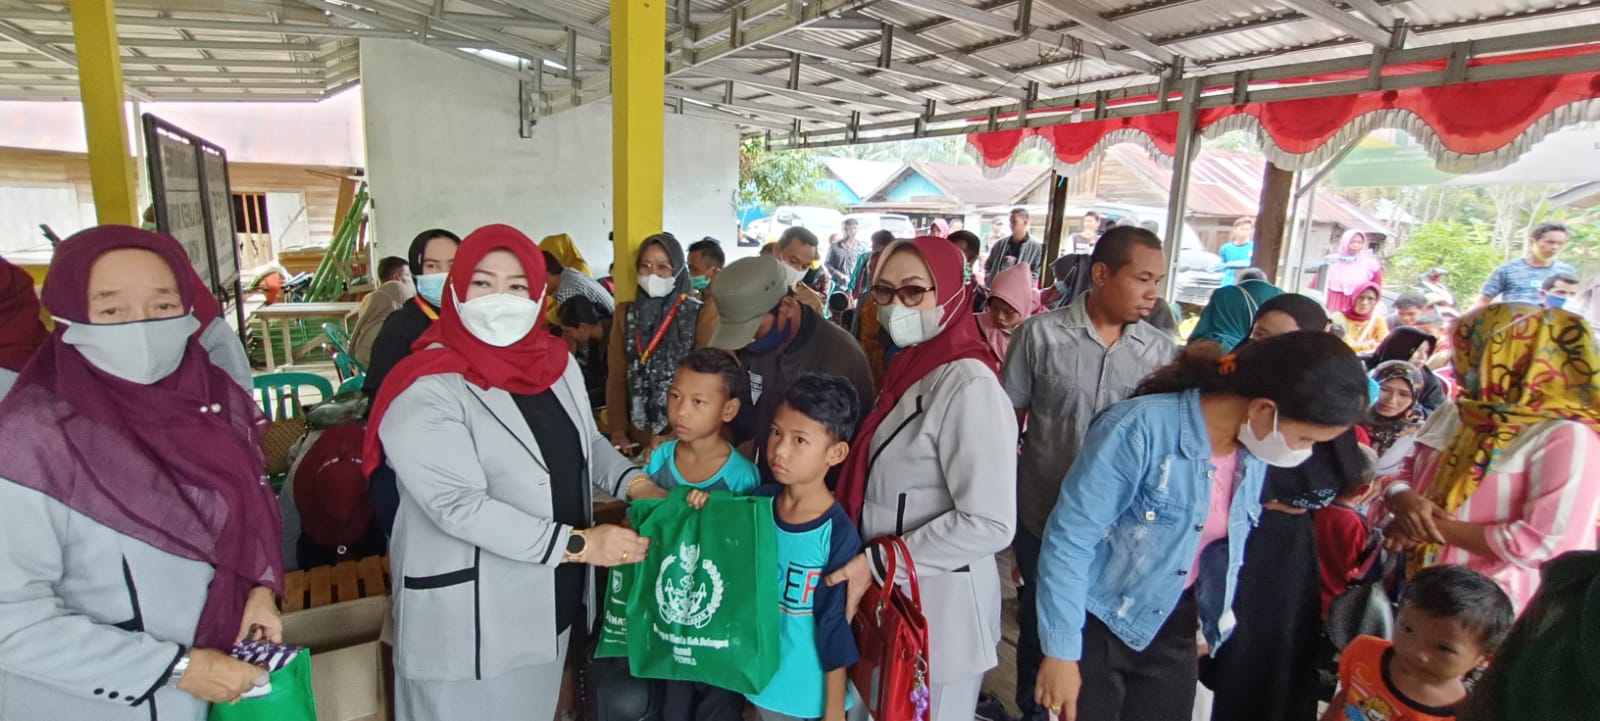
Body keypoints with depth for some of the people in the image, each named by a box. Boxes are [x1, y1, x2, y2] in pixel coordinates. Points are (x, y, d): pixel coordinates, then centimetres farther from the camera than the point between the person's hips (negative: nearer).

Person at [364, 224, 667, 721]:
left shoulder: (556, 362, 2)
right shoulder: (426, 391, -20)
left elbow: (587, 441, 14)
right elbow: (460, 506, -26)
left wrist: (634, 483, -4)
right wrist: (577, 544, -26)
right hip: (467, 617, -6)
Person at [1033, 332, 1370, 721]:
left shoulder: (1254, 450, -5)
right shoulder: (1141, 429, -27)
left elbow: (1228, 543, 12)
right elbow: (1069, 538, -23)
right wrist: (1060, 650, -19)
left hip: (1173, 627, 6)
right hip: (1096, 624, -5)